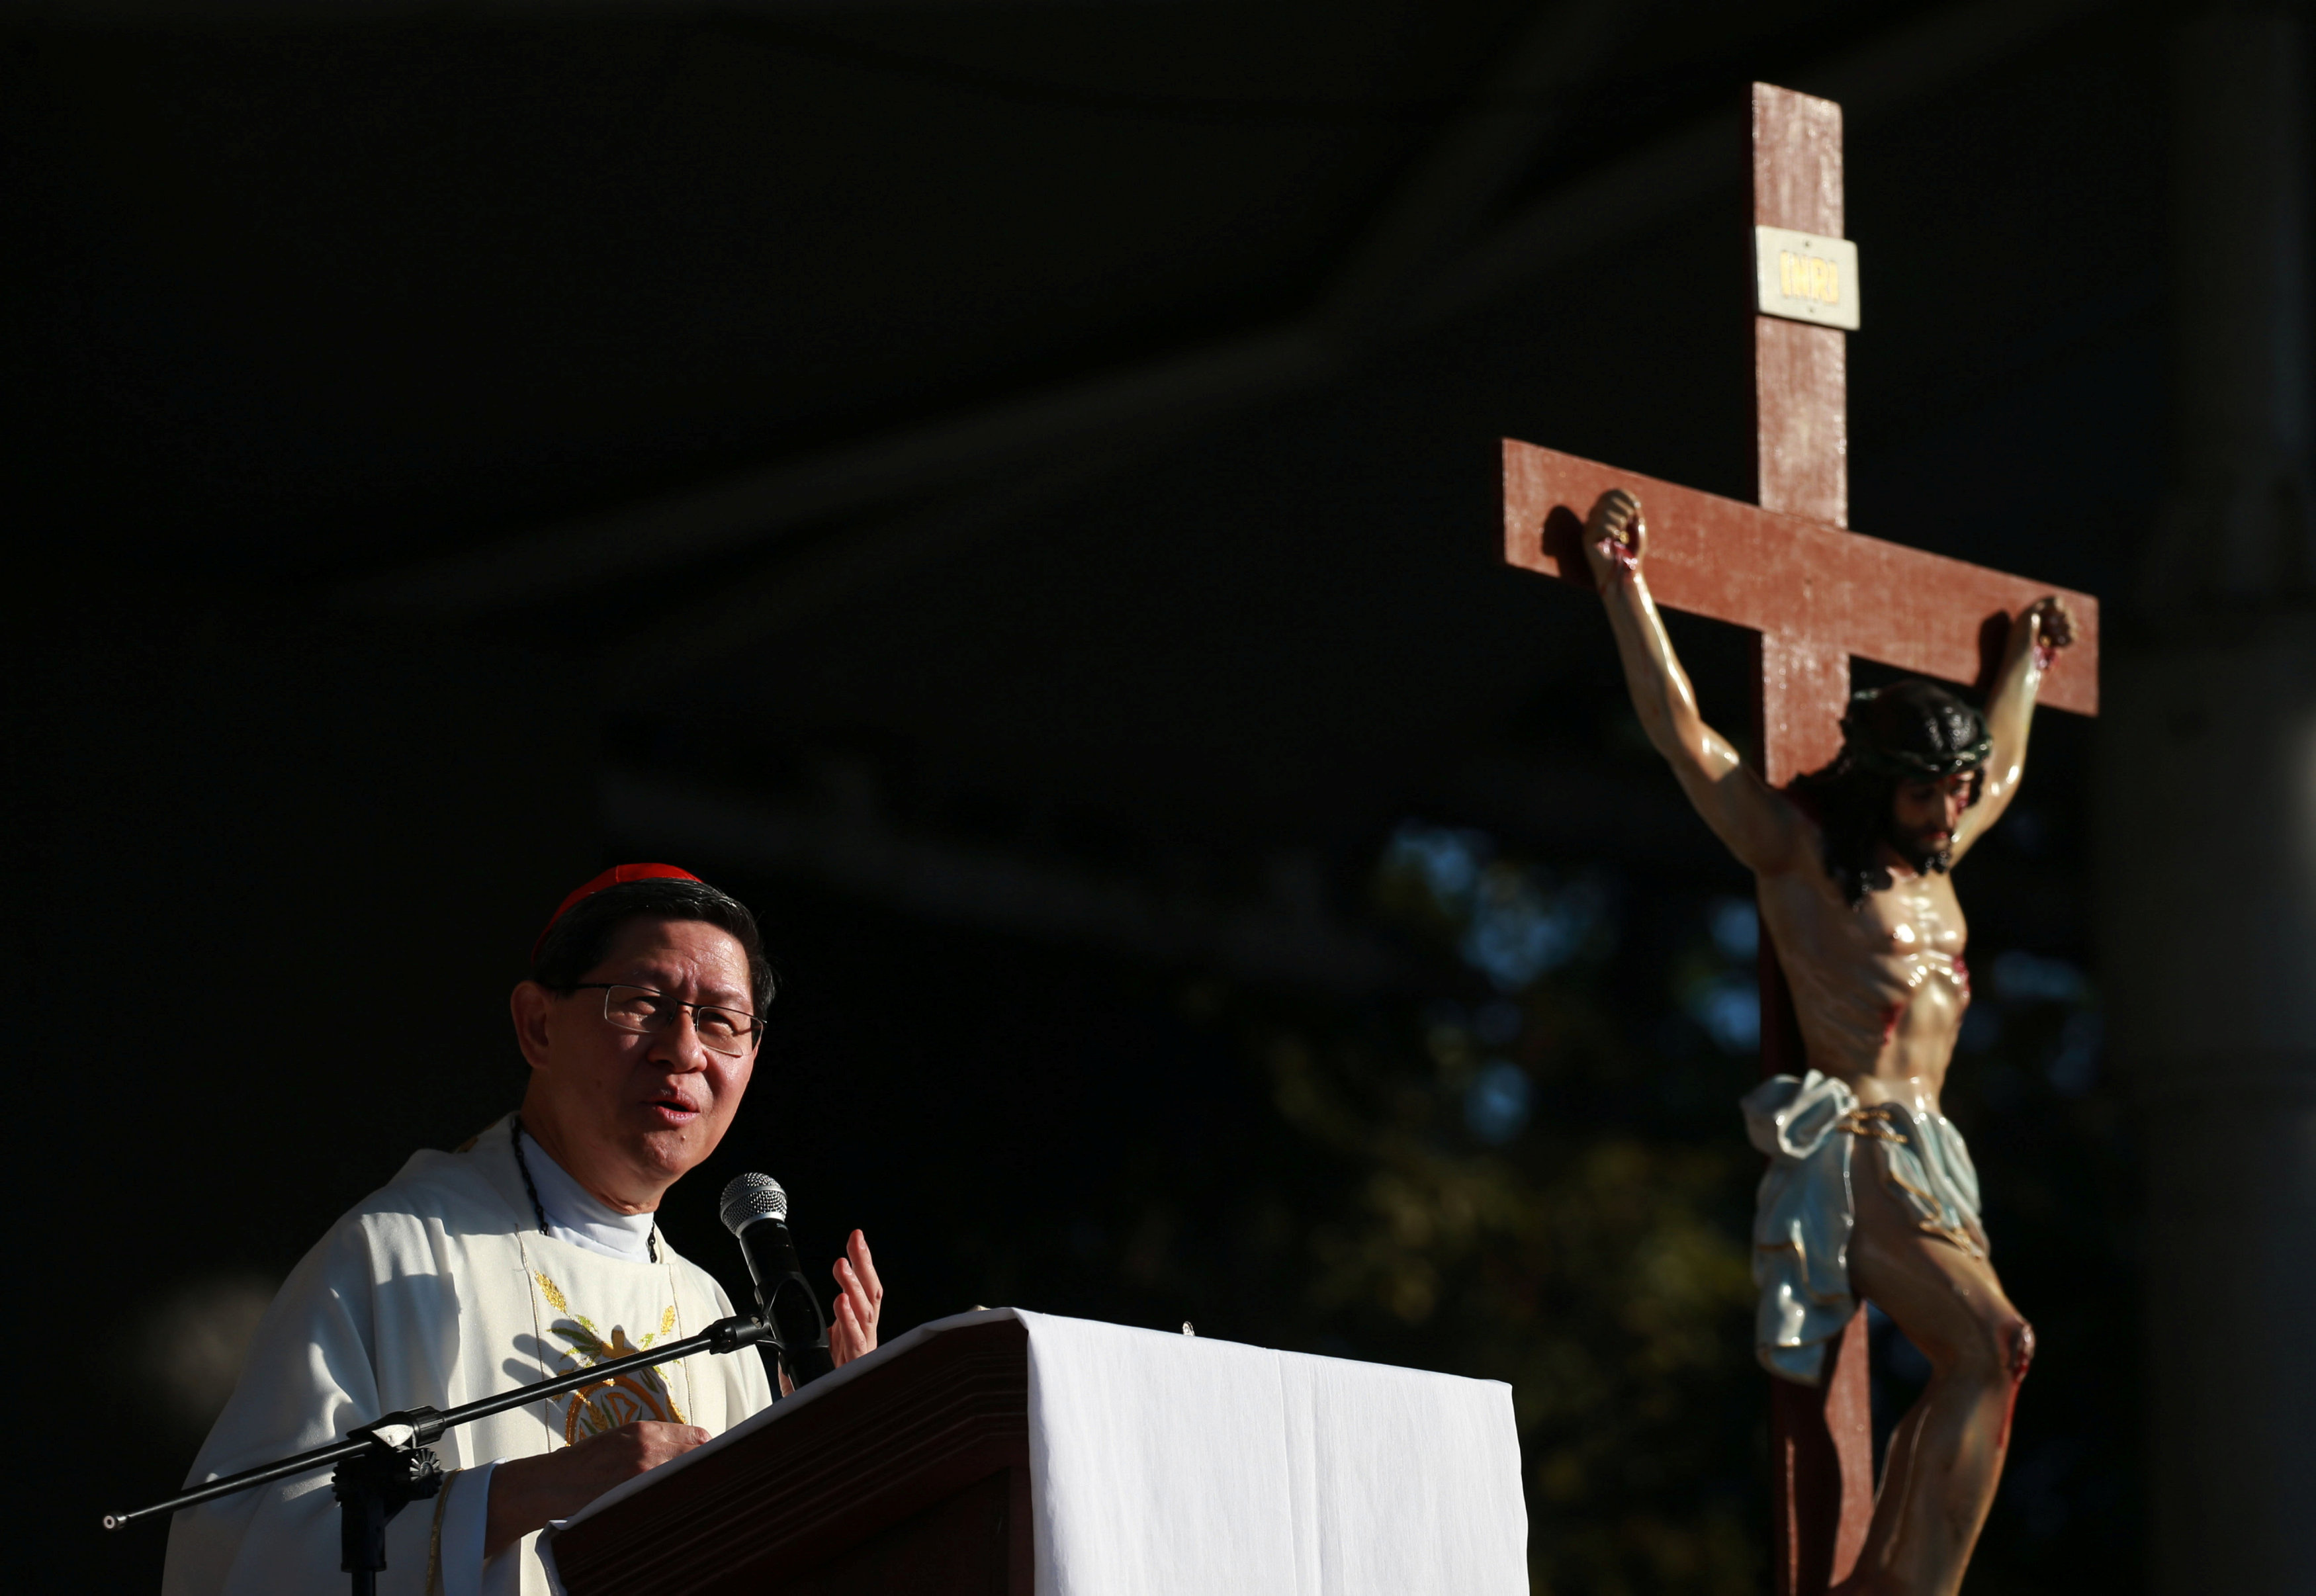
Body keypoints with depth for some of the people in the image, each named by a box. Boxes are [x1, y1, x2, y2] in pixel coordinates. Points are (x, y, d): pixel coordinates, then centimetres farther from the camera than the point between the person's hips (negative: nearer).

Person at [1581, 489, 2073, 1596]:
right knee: (1990, 1345, -22)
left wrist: (2024, 665, 54)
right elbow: (1682, 733, -4)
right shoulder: (1799, 853, 2)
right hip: (1854, 1151, -8)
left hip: (1929, 1158, 8)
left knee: (1967, 1369, -6)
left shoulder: (1936, 861, 22)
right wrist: (1625, 586, -6)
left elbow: (2001, 771, 44)